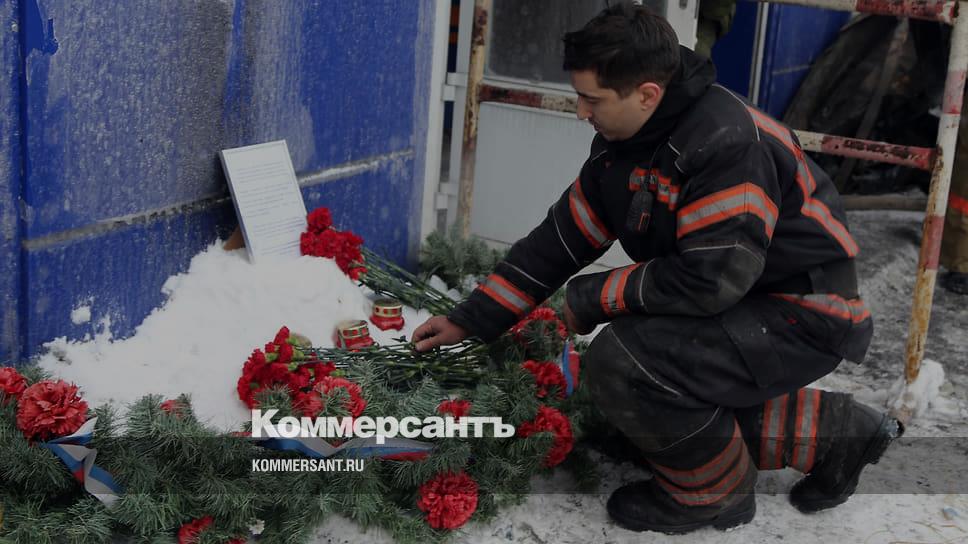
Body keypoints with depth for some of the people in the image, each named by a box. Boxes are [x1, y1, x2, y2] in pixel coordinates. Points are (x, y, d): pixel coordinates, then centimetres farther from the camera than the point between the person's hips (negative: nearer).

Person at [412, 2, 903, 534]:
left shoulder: (727, 143, -28)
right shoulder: (620, 143, 0)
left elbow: (708, 280, -30)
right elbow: (560, 240, 7)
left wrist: (593, 297, -16)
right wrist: (470, 320, 6)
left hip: (801, 316, -10)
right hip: (737, 309, 10)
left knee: (623, 360, -25)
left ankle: (714, 493, 1)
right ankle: (838, 433, 23)